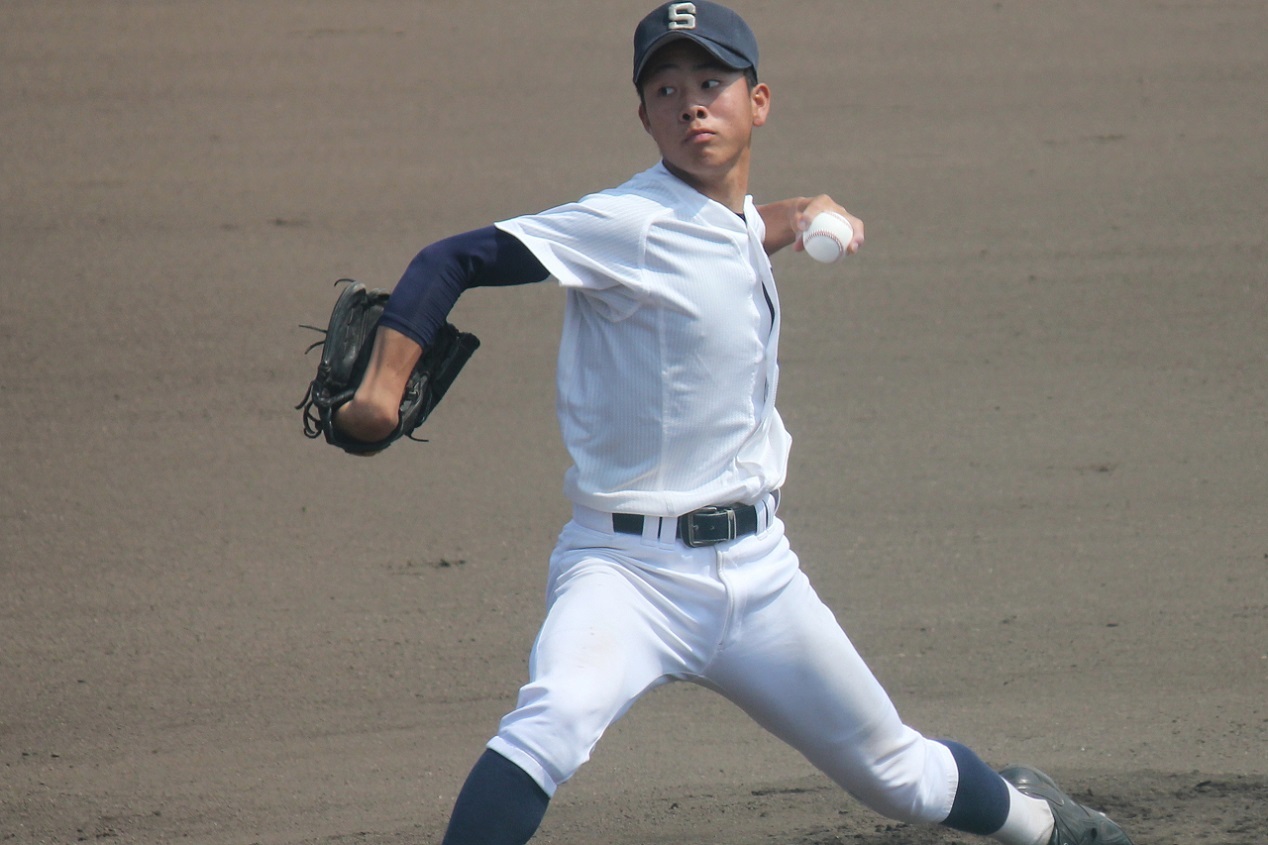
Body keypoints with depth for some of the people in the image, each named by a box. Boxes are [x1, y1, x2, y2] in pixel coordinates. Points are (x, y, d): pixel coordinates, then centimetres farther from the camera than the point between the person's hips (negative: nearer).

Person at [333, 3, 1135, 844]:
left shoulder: (738, 224, 8)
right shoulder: (630, 224, -14)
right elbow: (455, 261, -19)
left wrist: (800, 216, 17)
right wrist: (384, 386, -32)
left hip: (758, 571, 7)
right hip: (630, 571, -7)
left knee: (897, 773, 19)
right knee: (555, 720, -36)